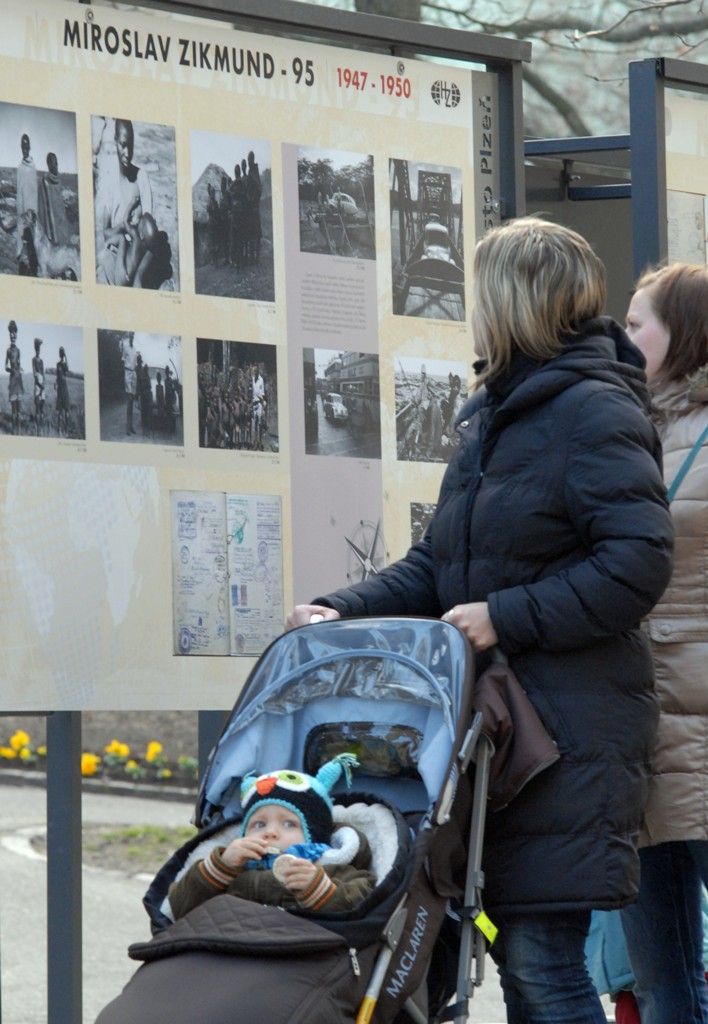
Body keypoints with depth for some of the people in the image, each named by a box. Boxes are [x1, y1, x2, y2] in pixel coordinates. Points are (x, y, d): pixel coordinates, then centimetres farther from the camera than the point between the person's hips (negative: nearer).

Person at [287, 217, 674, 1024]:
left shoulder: (595, 411, -8)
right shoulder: (492, 415, 20)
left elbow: (638, 562, -18)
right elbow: (438, 564, 22)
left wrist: (507, 619, -18)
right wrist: (346, 611, 6)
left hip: (569, 729, -9)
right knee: (520, 954, 8)